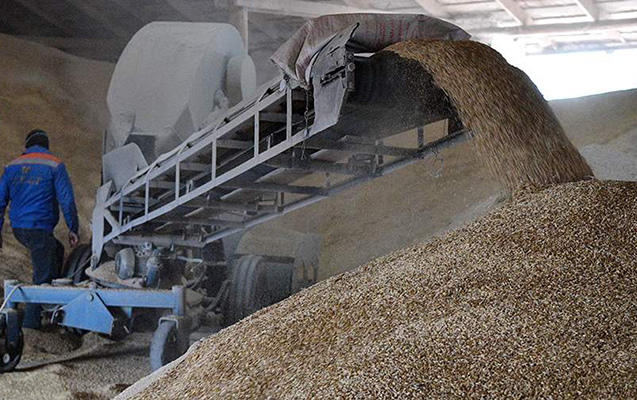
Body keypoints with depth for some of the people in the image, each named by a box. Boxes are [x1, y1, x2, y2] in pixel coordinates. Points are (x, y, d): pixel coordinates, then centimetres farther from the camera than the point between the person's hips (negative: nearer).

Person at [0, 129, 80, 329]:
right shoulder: (54, 165, -4)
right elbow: (67, 201, -10)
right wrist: (73, 229, -4)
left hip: (18, 229, 7)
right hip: (39, 229, -6)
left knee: (56, 250, 27)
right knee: (43, 275, 2)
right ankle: (31, 320, 0)